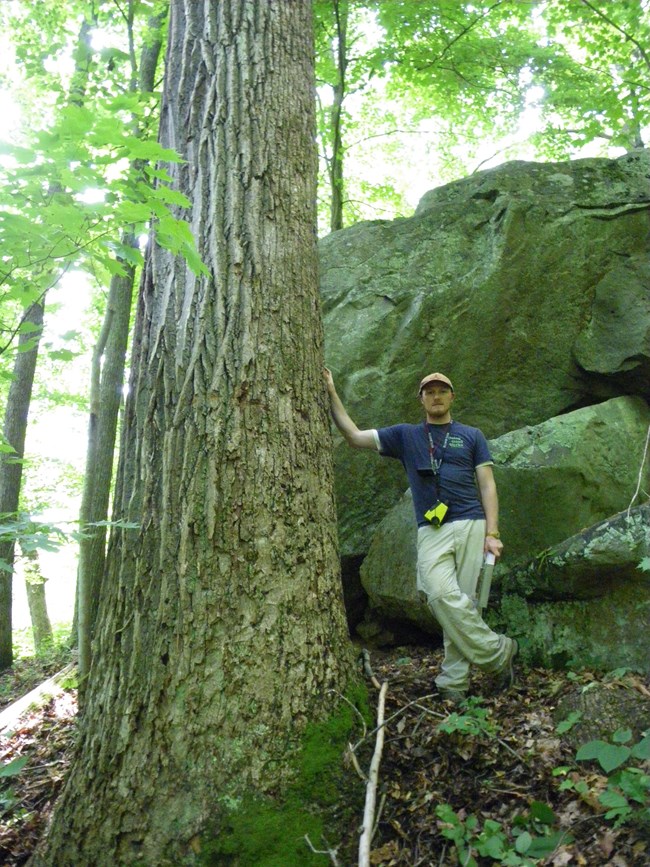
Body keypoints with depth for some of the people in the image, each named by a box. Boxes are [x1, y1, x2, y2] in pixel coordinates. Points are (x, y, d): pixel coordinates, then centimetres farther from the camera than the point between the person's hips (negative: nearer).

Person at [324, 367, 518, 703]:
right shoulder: (405, 435, 17)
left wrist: (492, 533, -2)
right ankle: (498, 651, -3)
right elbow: (355, 436, 13)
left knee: (462, 601, -5)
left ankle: (453, 681, 5)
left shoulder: (471, 436, 16)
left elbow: (487, 486, 10)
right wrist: (332, 394, 6)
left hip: (470, 525, 0)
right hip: (431, 531, 0)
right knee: (442, 596, -19)